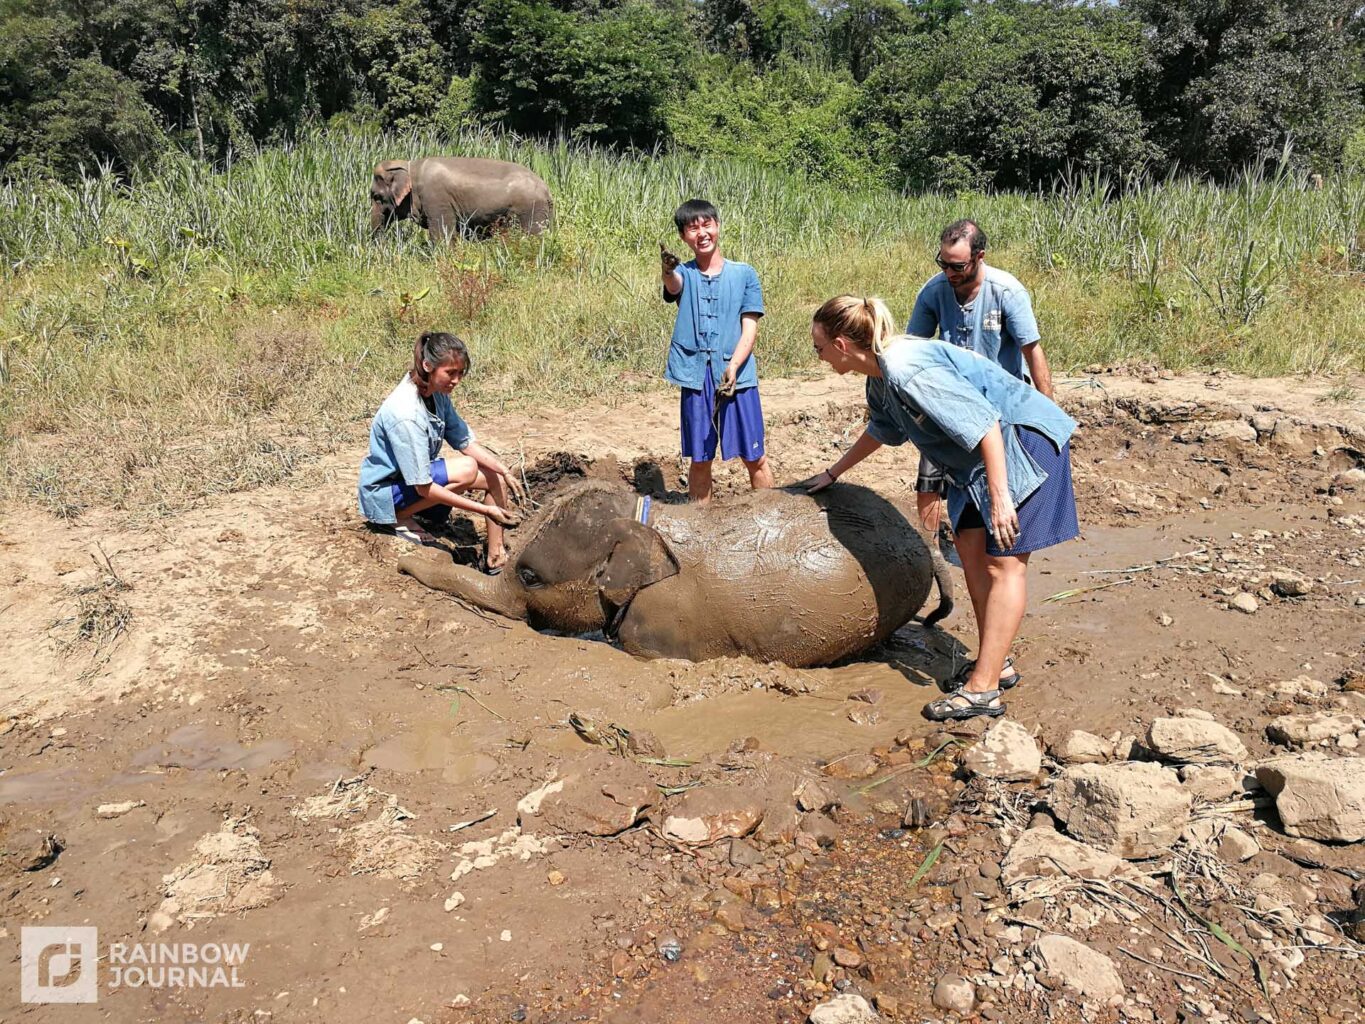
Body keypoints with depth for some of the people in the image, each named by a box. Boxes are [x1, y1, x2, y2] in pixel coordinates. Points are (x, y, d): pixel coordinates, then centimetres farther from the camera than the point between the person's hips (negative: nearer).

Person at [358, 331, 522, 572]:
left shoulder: (437, 394, -7)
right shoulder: (405, 414, -31)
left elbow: (466, 442, -2)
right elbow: (424, 488, -30)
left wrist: (506, 473, -17)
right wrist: (486, 510, -30)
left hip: (417, 478, 9)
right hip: (385, 492, -8)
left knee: (497, 478, -2)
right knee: (466, 468, -29)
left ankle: (495, 559, 2)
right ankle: (401, 518, -10)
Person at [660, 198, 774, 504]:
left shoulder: (743, 273, 4)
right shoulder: (684, 274, 4)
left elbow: (750, 328, -1)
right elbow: (673, 286, -22)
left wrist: (733, 367, -18)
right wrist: (667, 270, -47)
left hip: (737, 376, 0)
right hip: (696, 377, 1)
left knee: (754, 457, 5)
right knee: (700, 459, 10)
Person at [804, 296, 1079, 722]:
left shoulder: (909, 371, -26)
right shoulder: (881, 380, 6)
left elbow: (985, 424, -29)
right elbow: (880, 430, 27)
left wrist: (999, 496, -29)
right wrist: (832, 474, 36)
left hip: (1024, 439, -10)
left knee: (1004, 561, -9)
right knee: (971, 548, 9)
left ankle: (983, 690, -8)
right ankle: (992, 665, 19)